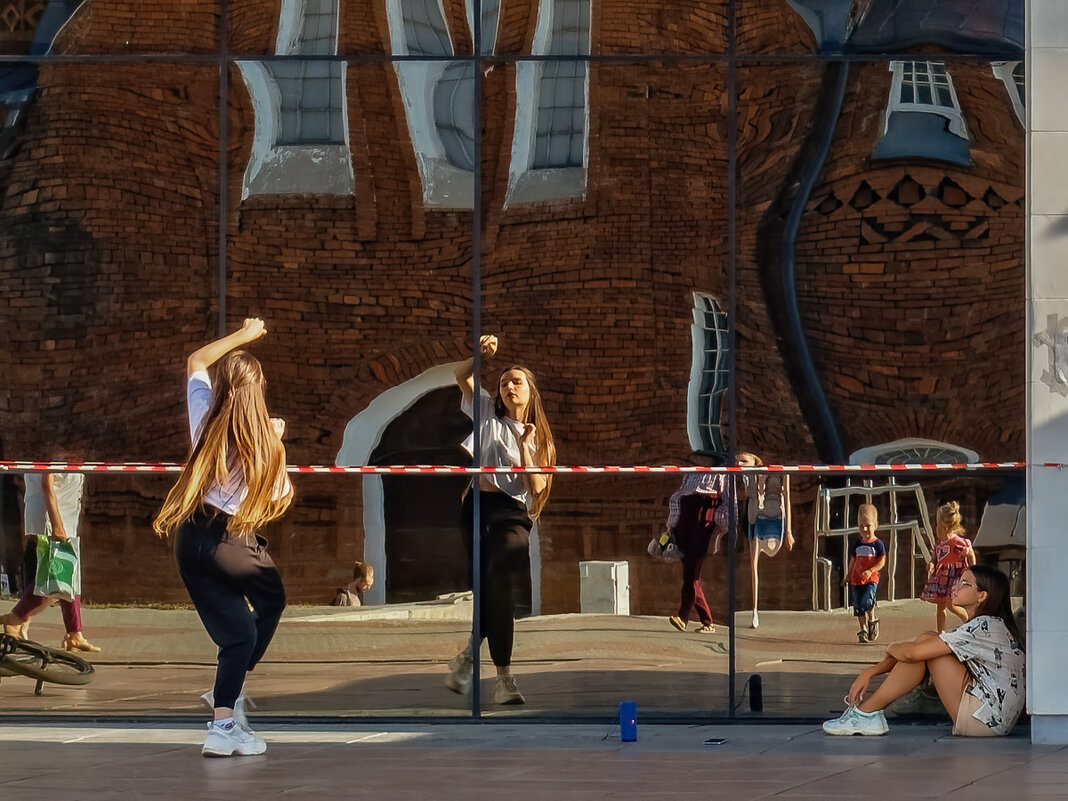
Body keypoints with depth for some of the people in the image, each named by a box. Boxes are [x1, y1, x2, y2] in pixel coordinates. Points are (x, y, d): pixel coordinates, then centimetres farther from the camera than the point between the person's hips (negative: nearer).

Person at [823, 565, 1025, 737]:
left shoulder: (985, 627, -16)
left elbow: (911, 653, -19)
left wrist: (891, 648, 4)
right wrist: (870, 672, 7)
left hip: (985, 723, -10)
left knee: (926, 645, -9)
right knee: (927, 639, 8)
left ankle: (866, 713, -5)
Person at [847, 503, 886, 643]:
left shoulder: (878, 544, -4)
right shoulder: (856, 544, 10)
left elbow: (882, 562, -8)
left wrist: (870, 571, -21)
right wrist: (848, 575, 16)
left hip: (871, 579, -5)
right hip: (856, 580, 5)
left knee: (867, 601, -23)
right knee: (858, 606, 4)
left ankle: (872, 622, 2)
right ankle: (863, 629, 13)